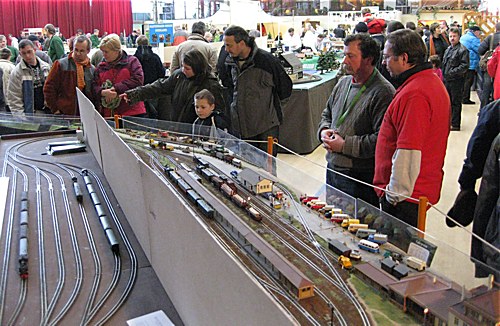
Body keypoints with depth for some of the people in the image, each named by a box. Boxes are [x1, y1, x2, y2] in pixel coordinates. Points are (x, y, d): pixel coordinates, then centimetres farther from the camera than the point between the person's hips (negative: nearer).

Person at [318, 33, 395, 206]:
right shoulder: (343, 82, 9)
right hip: (332, 169, 8)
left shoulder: (383, 92, -17)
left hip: (361, 179, -8)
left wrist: (345, 145, -20)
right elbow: (327, 114, 22)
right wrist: (324, 131, 0)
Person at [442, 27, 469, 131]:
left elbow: (464, 66, -17)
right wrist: (444, 75, 12)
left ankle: (455, 124, 5)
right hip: (447, 80, 8)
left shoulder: (462, 50, -10)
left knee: (456, 103, -1)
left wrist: (452, 72, -20)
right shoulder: (448, 49, 15)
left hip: (456, 81, -8)